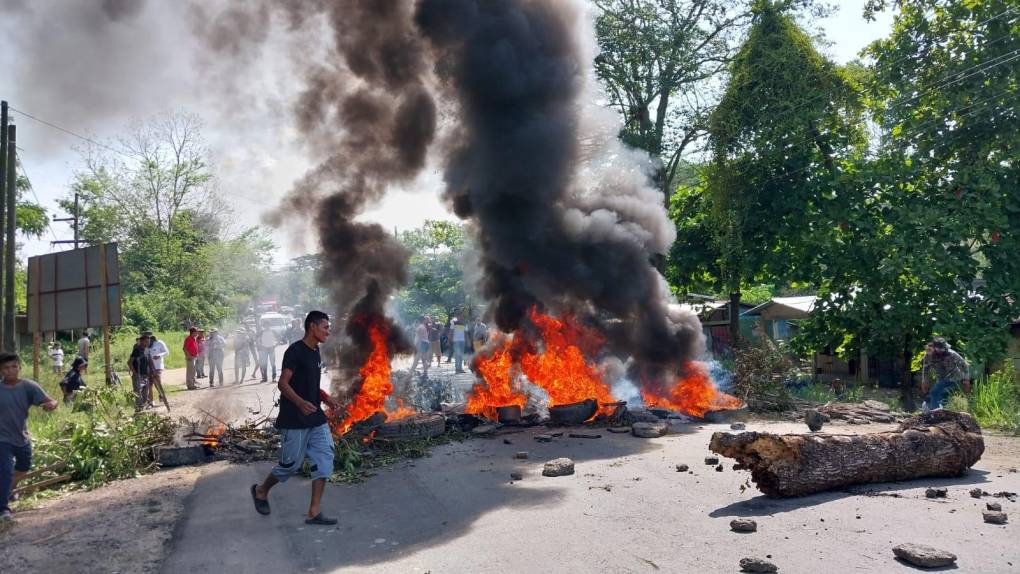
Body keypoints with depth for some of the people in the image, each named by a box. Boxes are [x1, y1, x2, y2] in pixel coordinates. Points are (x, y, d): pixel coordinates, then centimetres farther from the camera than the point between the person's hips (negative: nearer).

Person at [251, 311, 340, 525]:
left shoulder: (315, 352, 12)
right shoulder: (295, 351, -14)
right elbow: (282, 383, -20)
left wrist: (326, 398, 9)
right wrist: (300, 403, -35)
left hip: (316, 419, 8)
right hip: (294, 421, -8)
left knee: (324, 459, -1)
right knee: (291, 464, 4)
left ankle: (314, 512, 4)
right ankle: (261, 491, 33)